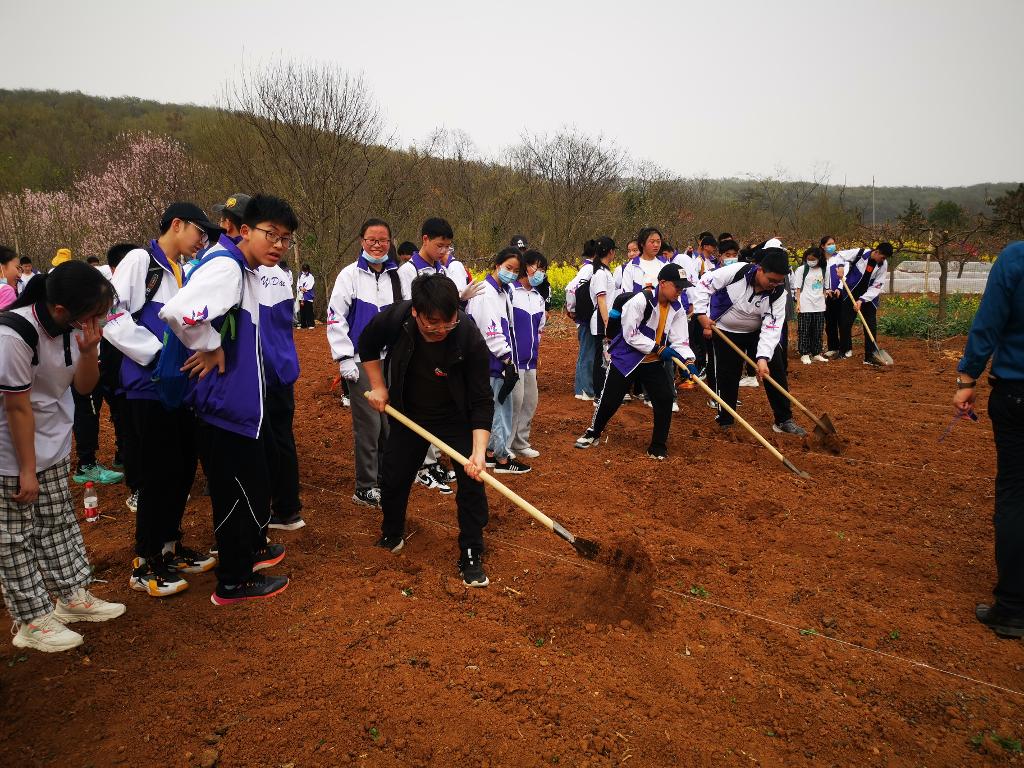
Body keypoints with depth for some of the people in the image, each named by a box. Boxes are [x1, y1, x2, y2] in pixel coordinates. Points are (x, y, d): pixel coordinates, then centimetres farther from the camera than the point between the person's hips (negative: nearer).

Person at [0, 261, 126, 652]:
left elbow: (84, 386, 1)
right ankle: (32, 621, 17)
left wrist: (89, 350, -20)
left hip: (53, 447, 7)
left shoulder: (74, 324, -9)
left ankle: (73, 597, 31)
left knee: (58, 521, 17)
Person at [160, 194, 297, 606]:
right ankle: (233, 582, 18)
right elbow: (178, 310, -37)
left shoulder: (246, 270, 11)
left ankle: (252, 548, 43)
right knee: (238, 487, 2)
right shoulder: (225, 266, -21)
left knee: (252, 481, 23)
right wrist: (209, 349, -22)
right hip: (225, 402, -10)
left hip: (241, 398, 10)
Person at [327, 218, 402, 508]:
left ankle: (385, 481, 23)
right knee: (369, 424, -5)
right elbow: (335, 317, -5)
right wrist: (345, 358, -9)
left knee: (391, 423, 8)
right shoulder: (350, 274, -3)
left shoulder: (396, 275, 9)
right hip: (362, 361, -4)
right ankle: (365, 488, 7)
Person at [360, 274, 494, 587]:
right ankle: (392, 535, 39)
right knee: (393, 478, 11)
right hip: (408, 414, 2)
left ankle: (471, 557, 9)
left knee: (472, 484, -8)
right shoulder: (393, 319, -27)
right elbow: (367, 345, -2)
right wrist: (378, 386, -4)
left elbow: (481, 401, -28)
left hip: (457, 418, -2)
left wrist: (479, 450, -36)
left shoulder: (470, 338, -33)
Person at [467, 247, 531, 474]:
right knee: (501, 407, -1)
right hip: (493, 362, -9)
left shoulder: (503, 291, 14)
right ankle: (502, 459, 10)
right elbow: (491, 332, -21)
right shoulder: (486, 294, -17)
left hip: (500, 361, 9)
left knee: (499, 406, 15)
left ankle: (491, 452, 27)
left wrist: (509, 361, 13)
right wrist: (508, 361, -17)